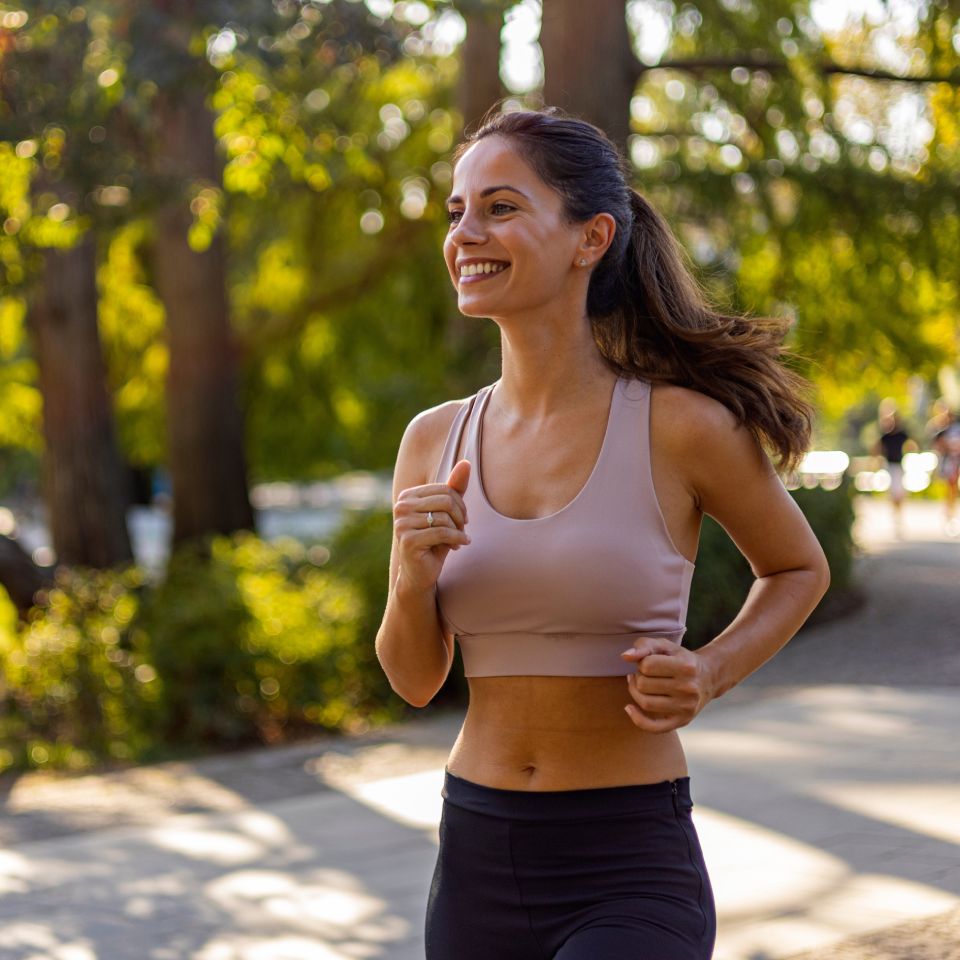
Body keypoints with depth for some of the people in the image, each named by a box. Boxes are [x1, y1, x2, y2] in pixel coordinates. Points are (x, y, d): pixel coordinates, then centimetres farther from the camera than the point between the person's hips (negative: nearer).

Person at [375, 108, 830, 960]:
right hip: (476, 861, 5)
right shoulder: (436, 439, 2)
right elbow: (415, 679, 8)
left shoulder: (681, 425, -10)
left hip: (629, 871, -5)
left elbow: (799, 571, 8)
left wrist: (706, 677, -10)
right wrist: (413, 578, -12)